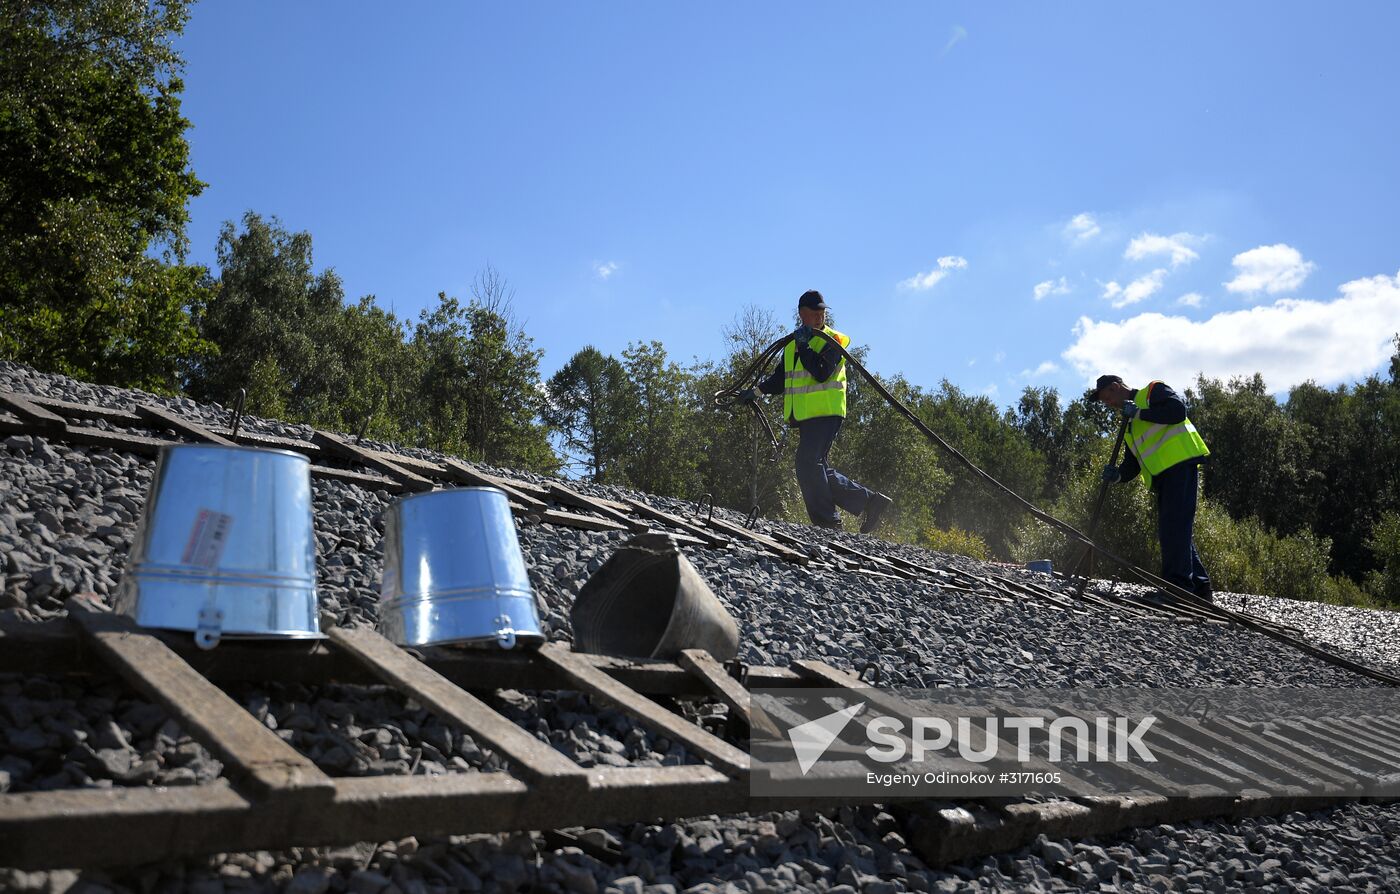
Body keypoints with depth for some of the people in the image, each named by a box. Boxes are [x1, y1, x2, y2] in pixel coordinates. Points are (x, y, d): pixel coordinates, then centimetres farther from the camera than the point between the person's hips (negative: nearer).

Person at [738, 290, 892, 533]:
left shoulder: (832, 340, -4)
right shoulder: (791, 344, 18)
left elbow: (821, 373, -20)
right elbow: (780, 379, 23)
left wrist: (804, 346, -19)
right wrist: (757, 391, 10)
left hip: (826, 413, -8)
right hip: (806, 417, 8)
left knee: (808, 465, -15)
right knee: (818, 471, 6)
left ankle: (826, 521, -7)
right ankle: (870, 501, 11)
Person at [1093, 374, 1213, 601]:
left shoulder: (1152, 391, 4)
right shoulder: (1131, 427, 27)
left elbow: (1178, 410, -15)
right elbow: (1132, 465, 21)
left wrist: (1139, 413, -13)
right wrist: (1117, 474, -1)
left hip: (1180, 464, -10)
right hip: (1163, 475, 10)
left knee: (1174, 526, -15)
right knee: (1174, 531, 10)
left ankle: (1178, 585, -17)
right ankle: (1199, 586, 15)